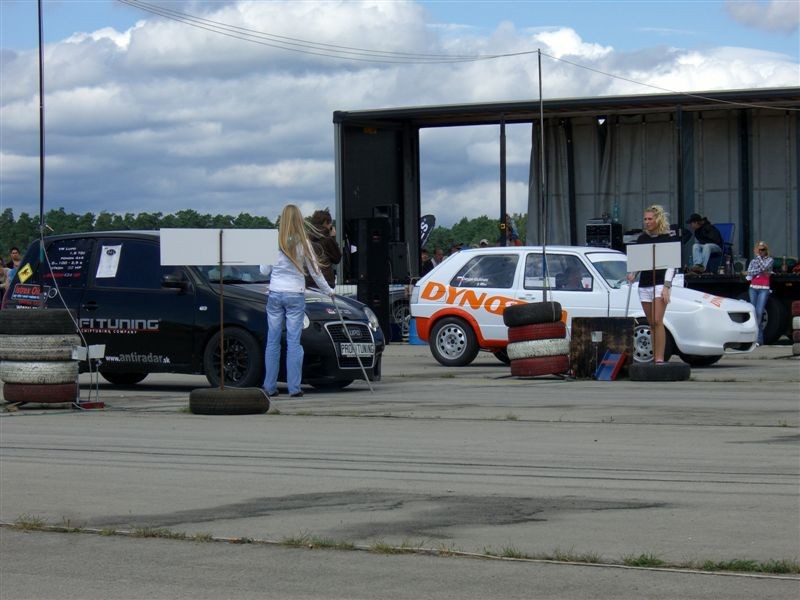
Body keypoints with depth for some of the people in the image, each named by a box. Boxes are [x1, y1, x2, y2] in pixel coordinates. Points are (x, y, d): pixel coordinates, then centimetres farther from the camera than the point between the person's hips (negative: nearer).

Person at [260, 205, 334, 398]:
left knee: (273, 341, 6)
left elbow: (264, 270, 2)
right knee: (293, 342, 1)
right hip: (295, 295, 0)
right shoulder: (303, 243, -3)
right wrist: (329, 292, 17)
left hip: (275, 294, 0)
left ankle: (270, 386, 8)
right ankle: (294, 387, 0)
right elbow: (315, 271, 4)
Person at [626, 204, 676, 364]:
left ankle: (659, 358, -19)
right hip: (644, 285, 5)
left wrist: (666, 286, -15)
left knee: (657, 321, -16)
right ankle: (655, 358, 11)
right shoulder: (642, 238, 12)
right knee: (652, 324, 8)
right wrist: (633, 273, -2)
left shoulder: (668, 239, -2)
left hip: (660, 283, -5)